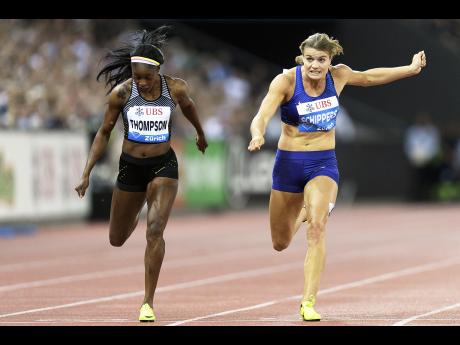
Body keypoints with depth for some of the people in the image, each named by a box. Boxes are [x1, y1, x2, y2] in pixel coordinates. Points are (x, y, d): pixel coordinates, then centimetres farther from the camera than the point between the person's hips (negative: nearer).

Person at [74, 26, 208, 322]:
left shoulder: (176, 88, -11)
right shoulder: (121, 92, -12)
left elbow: (188, 106, 13)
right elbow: (104, 133, -1)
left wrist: (201, 134, 31)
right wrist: (87, 174, -5)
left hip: (163, 165, -1)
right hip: (130, 166, 2)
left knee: (155, 231, -20)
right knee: (117, 240, 15)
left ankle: (148, 302, -11)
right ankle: (134, 218, 55)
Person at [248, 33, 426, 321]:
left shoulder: (338, 75, -4)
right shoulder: (286, 81, -15)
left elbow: (367, 77, 18)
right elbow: (262, 117, -26)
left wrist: (411, 69, 22)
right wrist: (258, 136, -49)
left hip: (324, 164, 0)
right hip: (288, 163, 0)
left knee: (317, 228, -23)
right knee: (281, 244, 10)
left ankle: (309, 303, -23)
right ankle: (302, 212, 47)